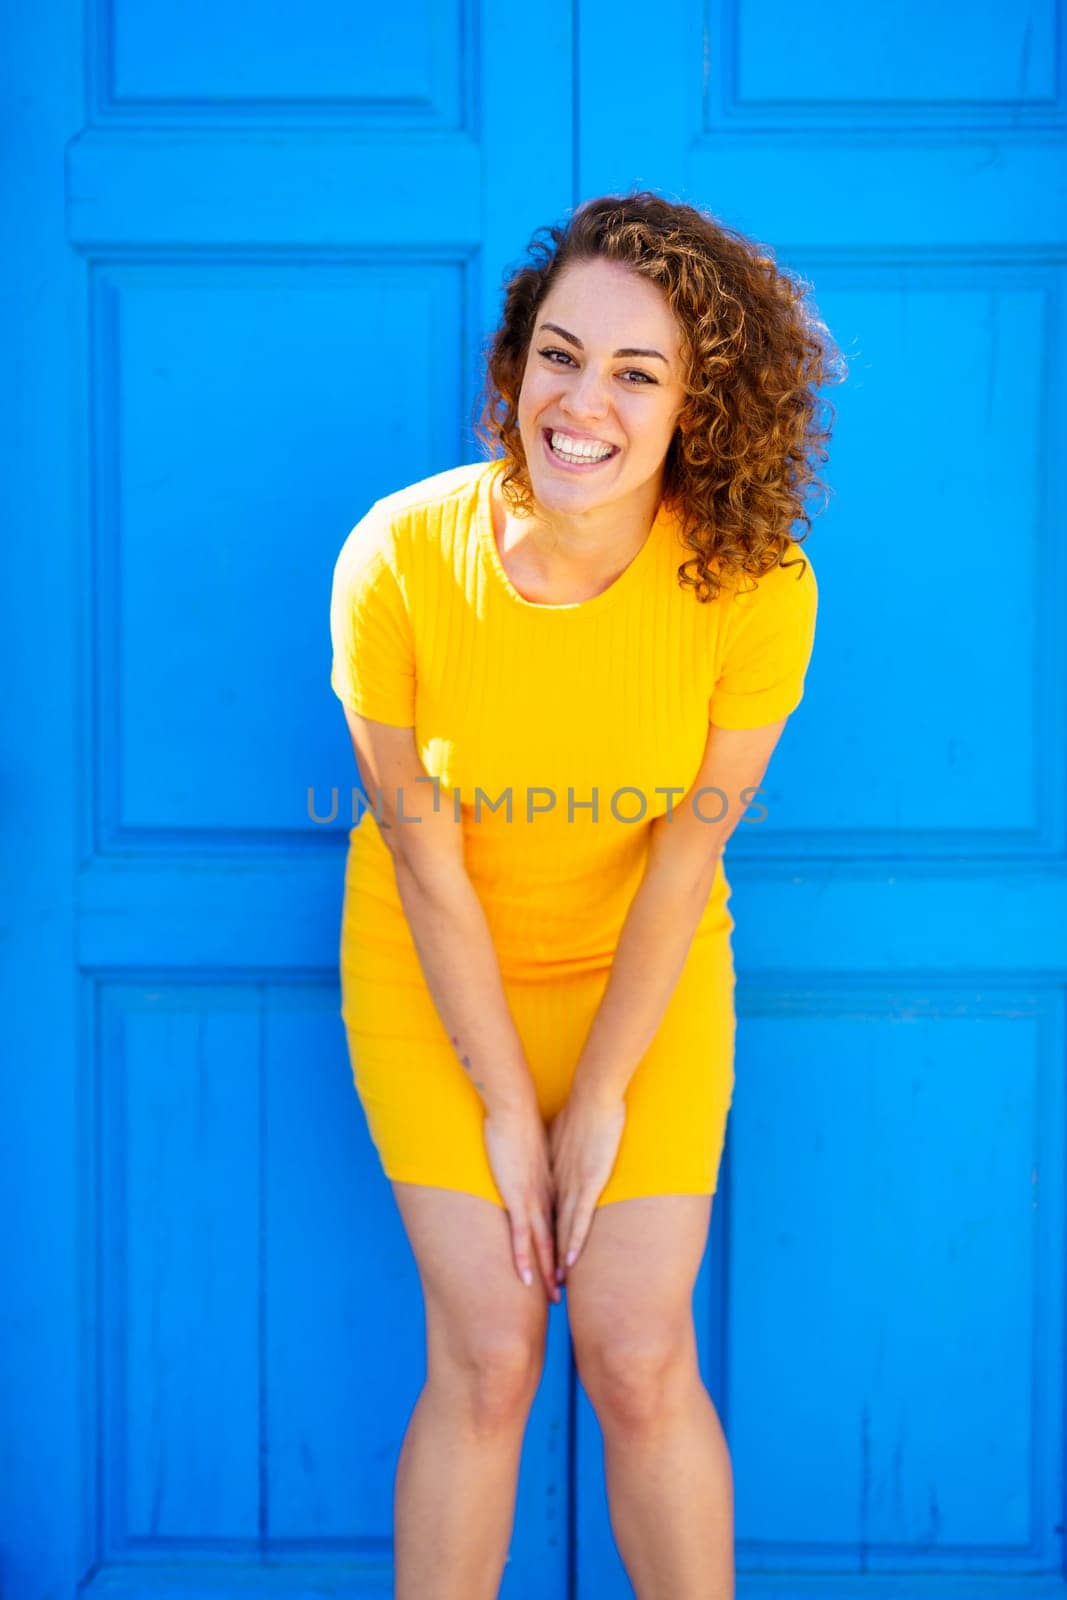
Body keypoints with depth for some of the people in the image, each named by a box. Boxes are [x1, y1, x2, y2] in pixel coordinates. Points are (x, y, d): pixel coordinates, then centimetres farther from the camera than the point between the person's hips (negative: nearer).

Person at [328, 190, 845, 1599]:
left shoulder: (757, 586, -22)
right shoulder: (397, 560, -24)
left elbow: (688, 850, -13)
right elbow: (427, 860, -16)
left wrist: (601, 1096, -7)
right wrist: (506, 1112, -10)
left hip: (646, 971, 1)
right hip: (437, 972, 0)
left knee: (639, 1360, 0)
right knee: (485, 1361, 1)